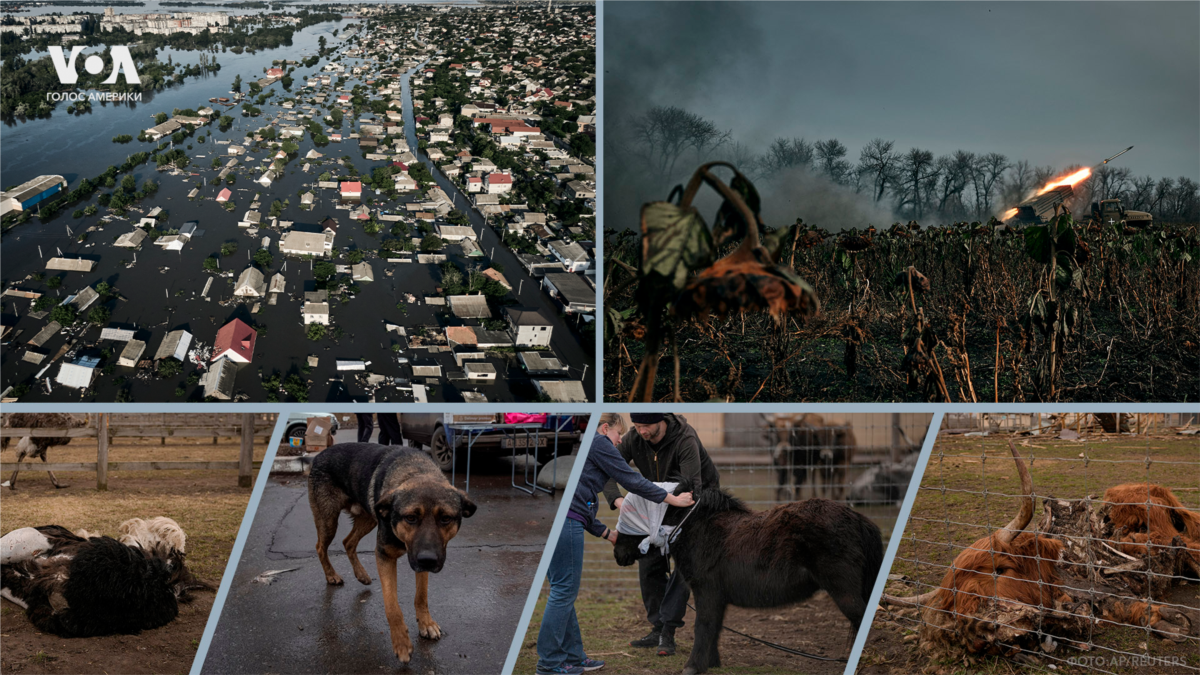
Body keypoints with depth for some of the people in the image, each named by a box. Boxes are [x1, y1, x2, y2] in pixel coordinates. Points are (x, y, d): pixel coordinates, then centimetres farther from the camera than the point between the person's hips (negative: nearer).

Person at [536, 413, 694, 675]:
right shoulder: (598, 442, 2)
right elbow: (631, 479, -2)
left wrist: (606, 533, 28)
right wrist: (673, 499, 5)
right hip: (565, 521, -10)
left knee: (563, 591, 14)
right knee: (564, 591, -4)